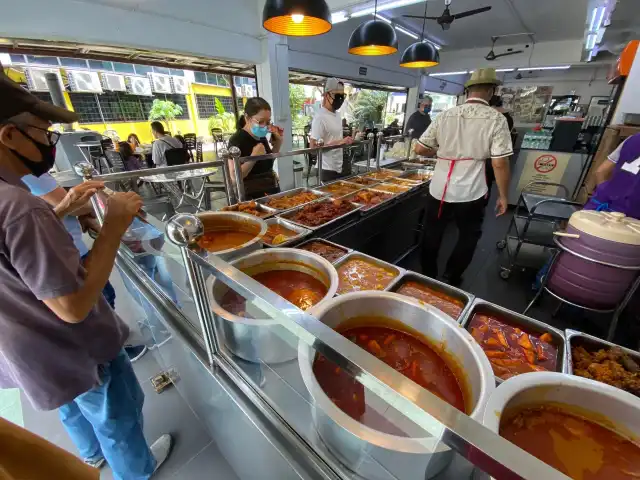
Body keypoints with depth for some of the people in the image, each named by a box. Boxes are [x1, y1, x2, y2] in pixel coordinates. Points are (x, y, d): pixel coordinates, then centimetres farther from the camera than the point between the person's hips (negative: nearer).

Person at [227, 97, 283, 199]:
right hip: (252, 197, -7)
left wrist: (278, 141, 5)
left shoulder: (261, 136, 6)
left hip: (271, 192, 8)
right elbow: (234, 178, -22)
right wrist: (253, 157, -31)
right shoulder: (236, 140, -17)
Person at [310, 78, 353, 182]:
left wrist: (345, 141, 6)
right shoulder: (320, 117, -15)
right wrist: (338, 143, -23)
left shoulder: (337, 114, 12)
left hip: (339, 167, 8)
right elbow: (313, 147, -18)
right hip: (327, 170, -8)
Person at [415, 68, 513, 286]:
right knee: (468, 236, 19)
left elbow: (419, 149, 3)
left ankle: (428, 277, 32)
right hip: (471, 193, -2)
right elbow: (499, 163, -10)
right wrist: (503, 196, 0)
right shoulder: (496, 119, -6)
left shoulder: (445, 115, 3)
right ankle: (450, 280, 28)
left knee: (432, 234, 18)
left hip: (439, 189, 3)